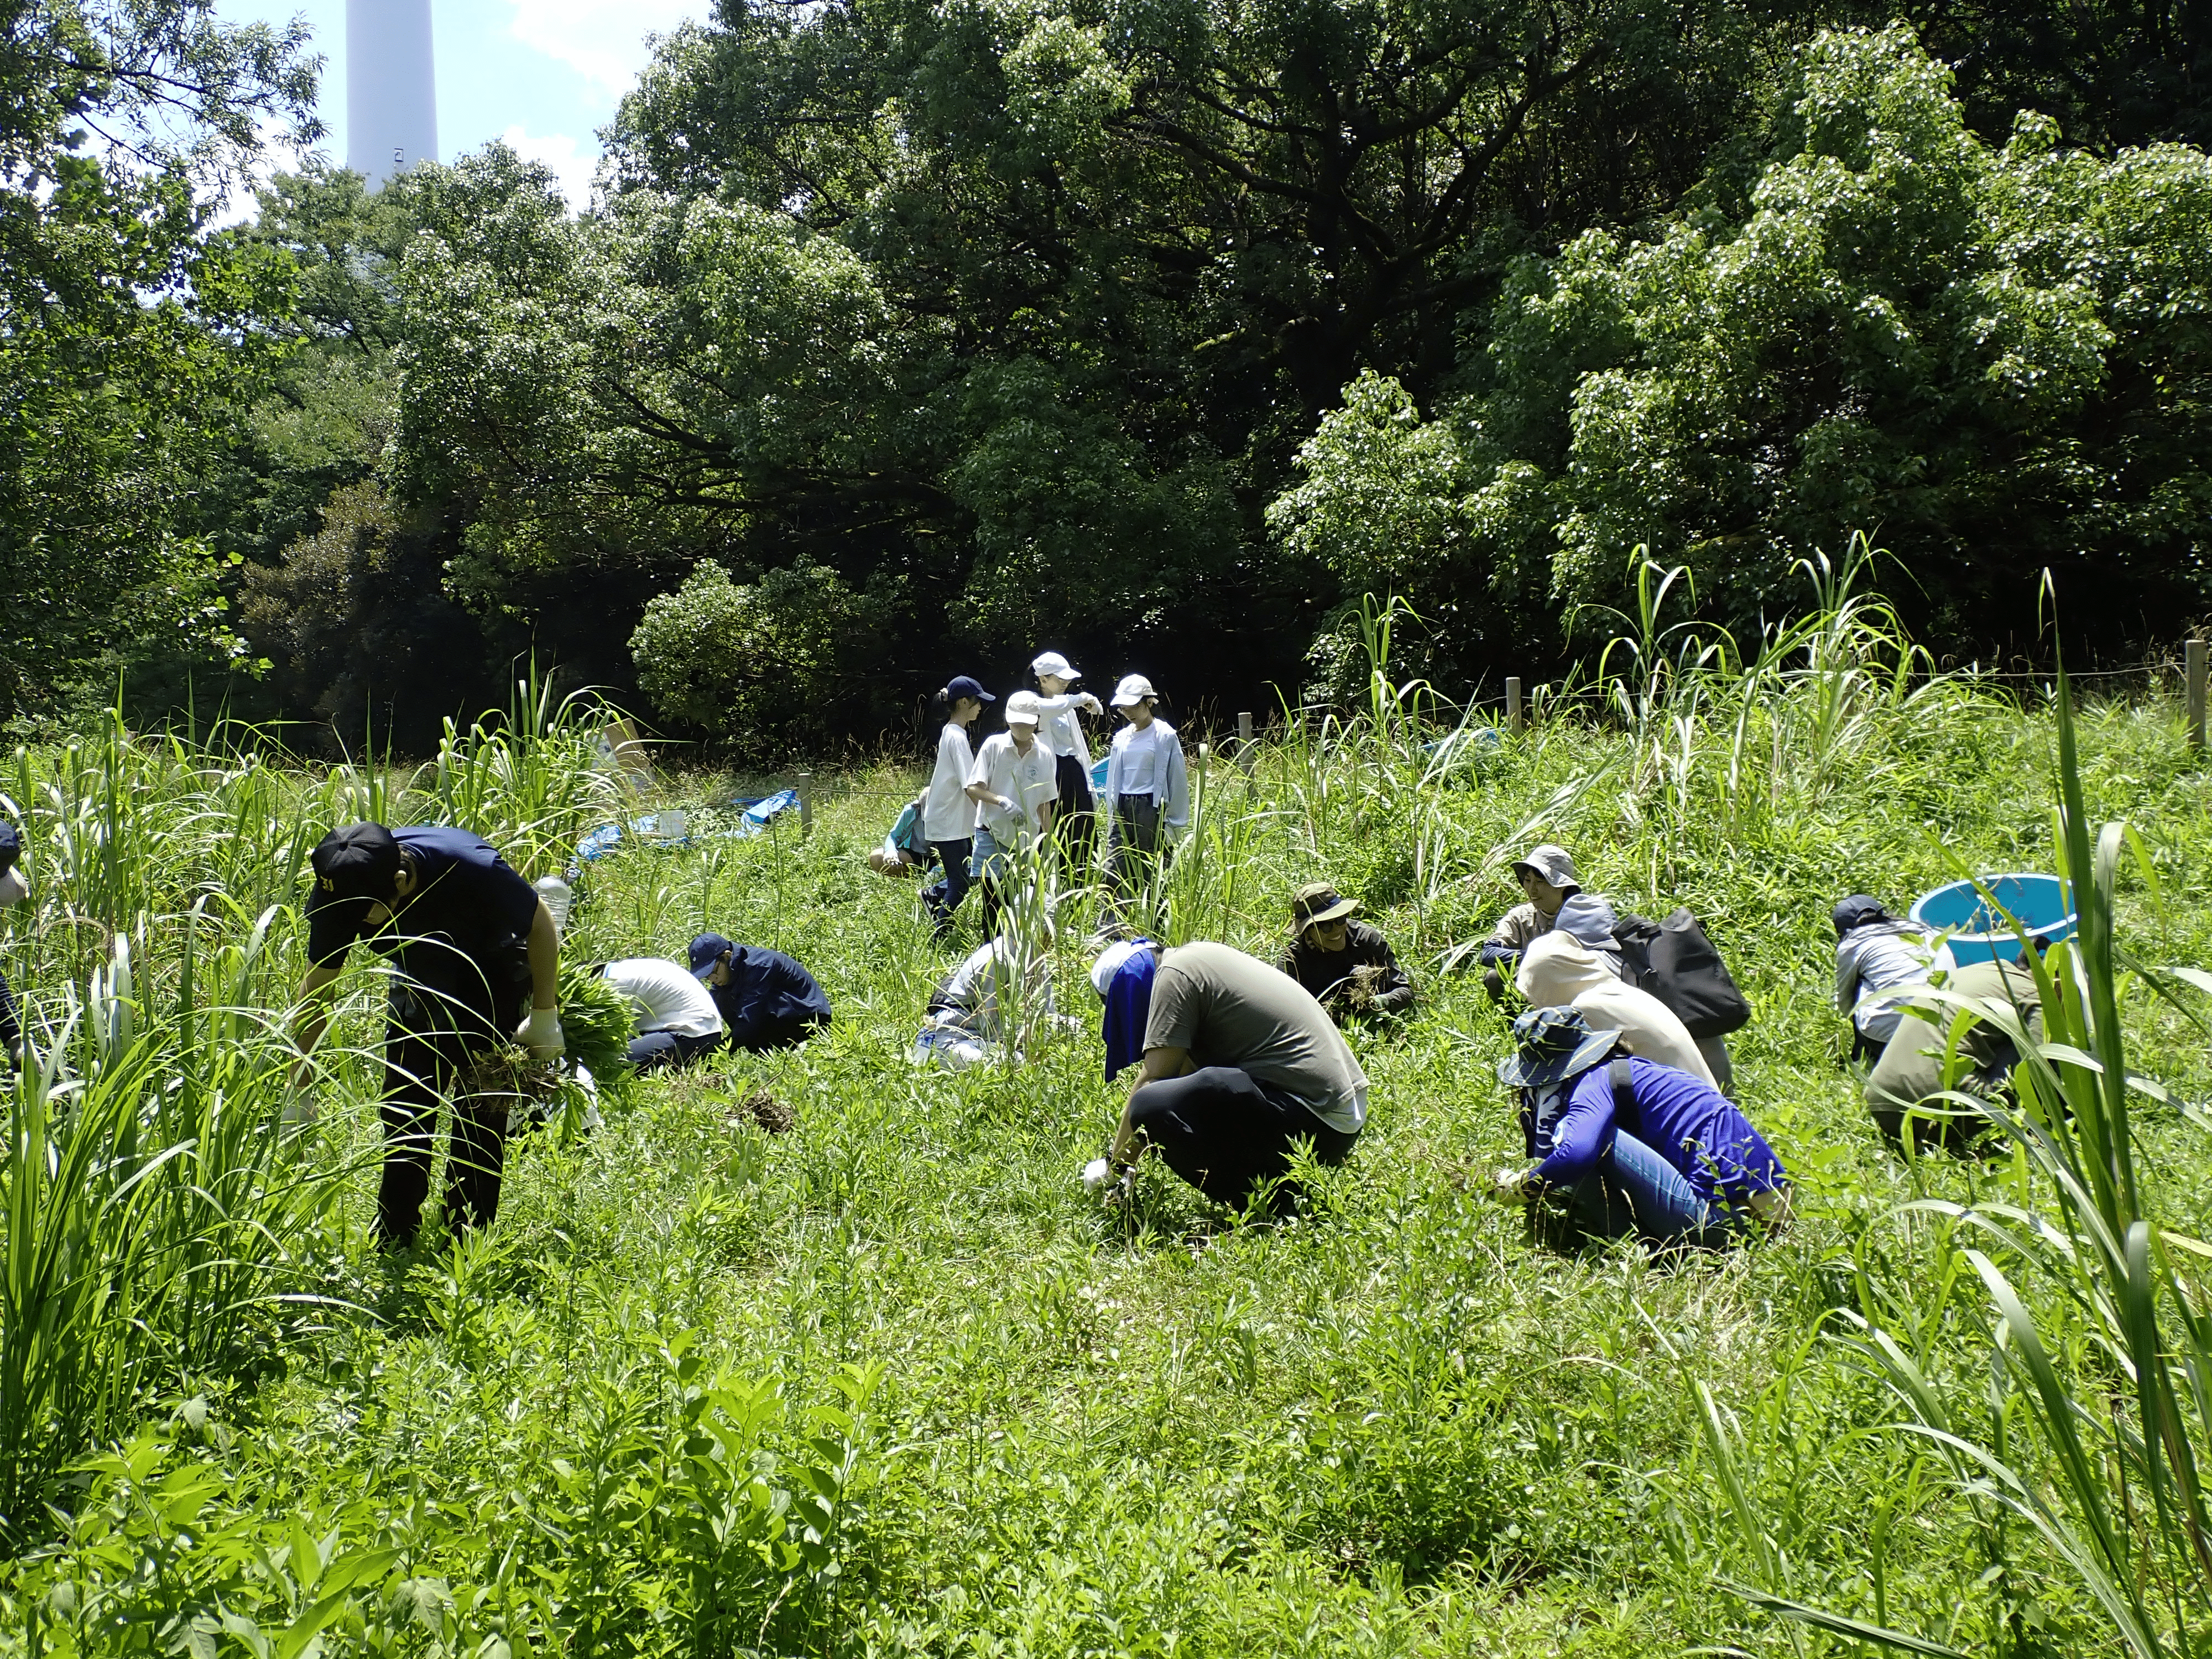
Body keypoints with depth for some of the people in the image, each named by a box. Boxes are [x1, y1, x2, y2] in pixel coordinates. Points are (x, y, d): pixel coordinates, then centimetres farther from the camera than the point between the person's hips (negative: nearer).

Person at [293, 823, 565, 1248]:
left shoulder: (469, 867, -40)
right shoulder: (337, 896, -27)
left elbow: (541, 925, -21)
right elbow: (316, 990, -13)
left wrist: (545, 1016, -14)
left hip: (491, 978, -4)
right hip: (420, 980, 4)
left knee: (481, 1105, -9)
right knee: (403, 1105, 1)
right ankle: (394, 1240, 14)